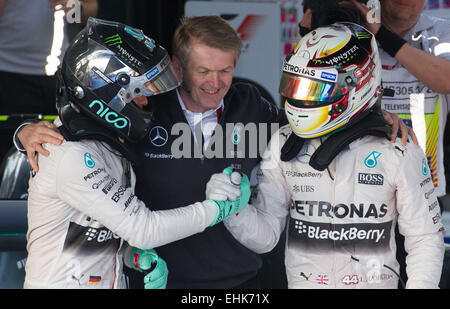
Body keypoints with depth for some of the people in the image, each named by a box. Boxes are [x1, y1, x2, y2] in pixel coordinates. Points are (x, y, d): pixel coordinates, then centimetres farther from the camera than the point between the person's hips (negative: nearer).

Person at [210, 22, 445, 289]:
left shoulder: (399, 153, -8)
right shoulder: (285, 144, 2)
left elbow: (426, 239, -3)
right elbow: (265, 236, 1)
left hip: (375, 282, -4)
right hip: (302, 282, 4)